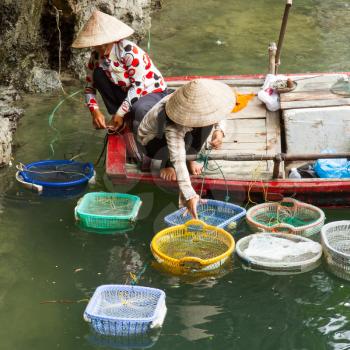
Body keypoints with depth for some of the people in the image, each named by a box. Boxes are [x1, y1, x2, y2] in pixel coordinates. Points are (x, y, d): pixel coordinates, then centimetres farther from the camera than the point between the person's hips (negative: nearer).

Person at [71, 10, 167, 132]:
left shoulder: (129, 51, -28)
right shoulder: (96, 56, -9)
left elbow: (138, 85, -27)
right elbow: (89, 87, -2)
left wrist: (120, 113, -28)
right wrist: (95, 111, -20)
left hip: (154, 91, -6)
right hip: (128, 92, 6)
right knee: (98, 73, -14)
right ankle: (117, 119, -7)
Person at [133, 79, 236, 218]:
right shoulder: (173, 128, -44)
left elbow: (218, 114, -8)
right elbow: (178, 160, -50)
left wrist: (219, 131, -32)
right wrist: (189, 196, -57)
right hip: (152, 140, -6)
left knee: (207, 124, -19)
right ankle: (168, 164, -5)